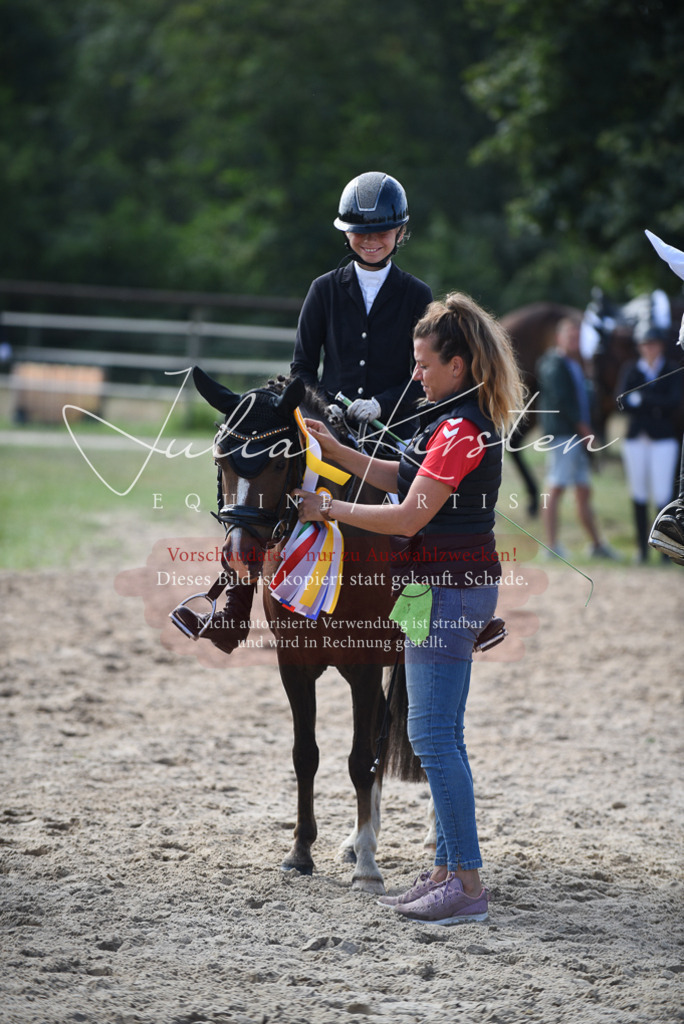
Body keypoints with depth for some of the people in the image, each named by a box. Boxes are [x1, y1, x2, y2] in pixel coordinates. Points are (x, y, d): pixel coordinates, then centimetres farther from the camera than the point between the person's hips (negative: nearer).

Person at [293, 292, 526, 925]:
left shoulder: (461, 428, -19)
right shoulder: (465, 420, 13)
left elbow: (407, 517, -20)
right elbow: (406, 480, 21)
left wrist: (328, 509, -10)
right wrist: (337, 451, 14)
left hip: (449, 588, -10)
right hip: (450, 586, 10)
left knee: (433, 733, -9)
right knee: (441, 734, 13)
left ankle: (469, 887, -8)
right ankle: (449, 870, 18)